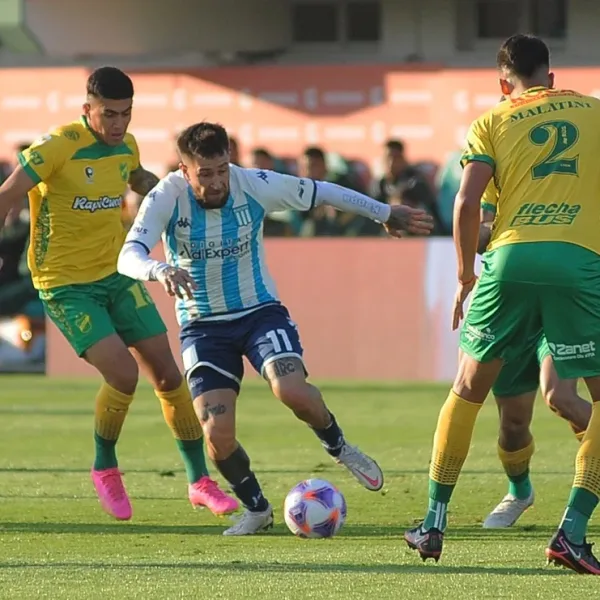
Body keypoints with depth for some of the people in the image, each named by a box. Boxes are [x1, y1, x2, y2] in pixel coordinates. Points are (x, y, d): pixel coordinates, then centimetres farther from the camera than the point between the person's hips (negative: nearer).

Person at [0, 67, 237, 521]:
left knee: (167, 371, 3)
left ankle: (200, 481, 15)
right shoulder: (58, 147, -19)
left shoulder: (126, 146, 2)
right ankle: (105, 469, 6)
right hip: (66, 285, -6)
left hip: (116, 275, 7)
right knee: (122, 372, -20)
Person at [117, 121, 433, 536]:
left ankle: (337, 446, 7)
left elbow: (320, 193, 2)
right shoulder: (166, 199, -18)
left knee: (292, 390, -28)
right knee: (217, 433, -15)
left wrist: (387, 214, 12)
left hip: (260, 311, 0)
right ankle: (256, 509, 14)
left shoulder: (255, 186, -14)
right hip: (203, 326, 0)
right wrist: (161, 270, -54)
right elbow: (129, 256, -30)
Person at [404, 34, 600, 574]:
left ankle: (434, 524, 20)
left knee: (468, 389, 19)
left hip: (510, 260, 1)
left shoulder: (493, 122, 13)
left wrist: (465, 275, 10)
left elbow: (467, 202, 2)